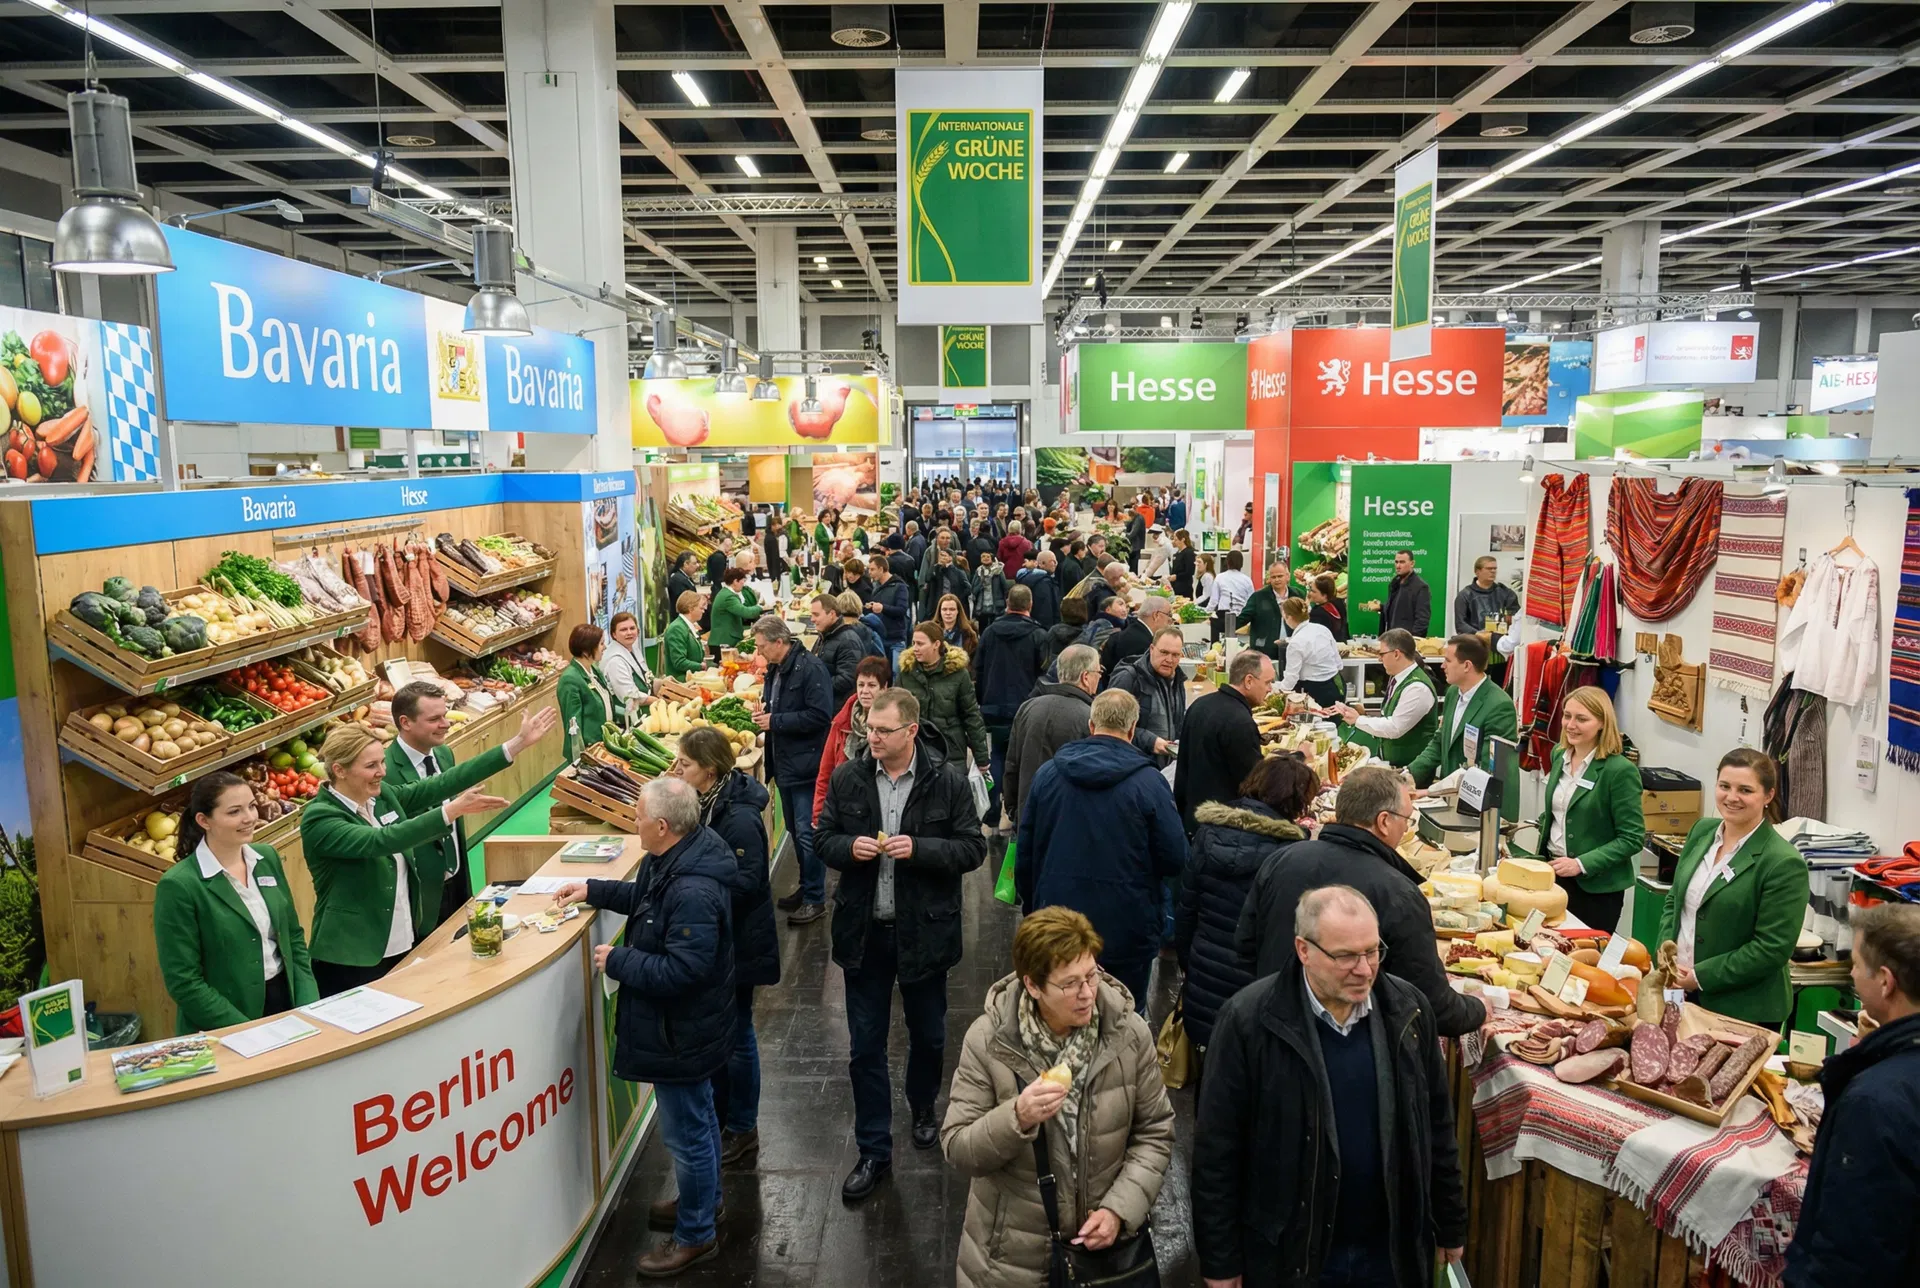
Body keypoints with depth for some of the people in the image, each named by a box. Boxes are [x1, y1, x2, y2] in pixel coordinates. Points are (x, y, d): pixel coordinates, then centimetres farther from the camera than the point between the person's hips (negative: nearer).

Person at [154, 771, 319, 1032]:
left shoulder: (267, 858, 5)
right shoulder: (179, 886, -11)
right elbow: (184, 983, -10)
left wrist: (310, 1008, 0)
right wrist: (250, 1033, -14)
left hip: (285, 1000, 4)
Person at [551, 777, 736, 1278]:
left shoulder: (693, 893, -35)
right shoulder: (674, 860, -2)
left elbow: (682, 970, -34)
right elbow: (645, 897, 19)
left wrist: (618, 962, -23)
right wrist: (594, 891, 13)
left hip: (682, 1034, -10)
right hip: (684, 1026, 10)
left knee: (687, 1133, 9)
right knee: (697, 1119, 27)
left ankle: (695, 1235, 28)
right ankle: (703, 1199, 48)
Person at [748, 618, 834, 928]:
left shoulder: (810, 668, -18)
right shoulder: (775, 669, 11)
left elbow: (820, 715, -24)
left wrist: (775, 721, -20)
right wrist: (765, 712, 3)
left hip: (806, 764, -9)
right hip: (784, 763, 10)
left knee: (807, 833, -5)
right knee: (795, 830, 18)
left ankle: (815, 899, 4)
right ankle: (807, 886, 31)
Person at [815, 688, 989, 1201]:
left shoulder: (947, 781, -11)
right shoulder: (848, 778, -4)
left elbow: (972, 848, -8)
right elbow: (823, 838, 6)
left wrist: (919, 849, -23)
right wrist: (850, 847, -16)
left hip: (924, 929, -1)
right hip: (863, 931, 2)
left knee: (928, 1034, 20)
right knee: (865, 1047, 8)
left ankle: (923, 1107, 49)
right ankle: (874, 1152, 23)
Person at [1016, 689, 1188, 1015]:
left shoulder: (1046, 774, -2)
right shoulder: (1148, 782, -13)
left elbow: (1025, 853, 5)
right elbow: (1176, 859, -11)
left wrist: (1032, 907, 18)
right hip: (1125, 932, -3)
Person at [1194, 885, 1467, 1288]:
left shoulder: (1408, 1010, -6)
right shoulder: (1248, 1020, -18)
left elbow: (1436, 1127, 7)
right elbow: (1217, 1149, -11)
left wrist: (1451, 1224, 13)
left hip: (1392, 1249, 3)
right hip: (1287, 1253, -3)